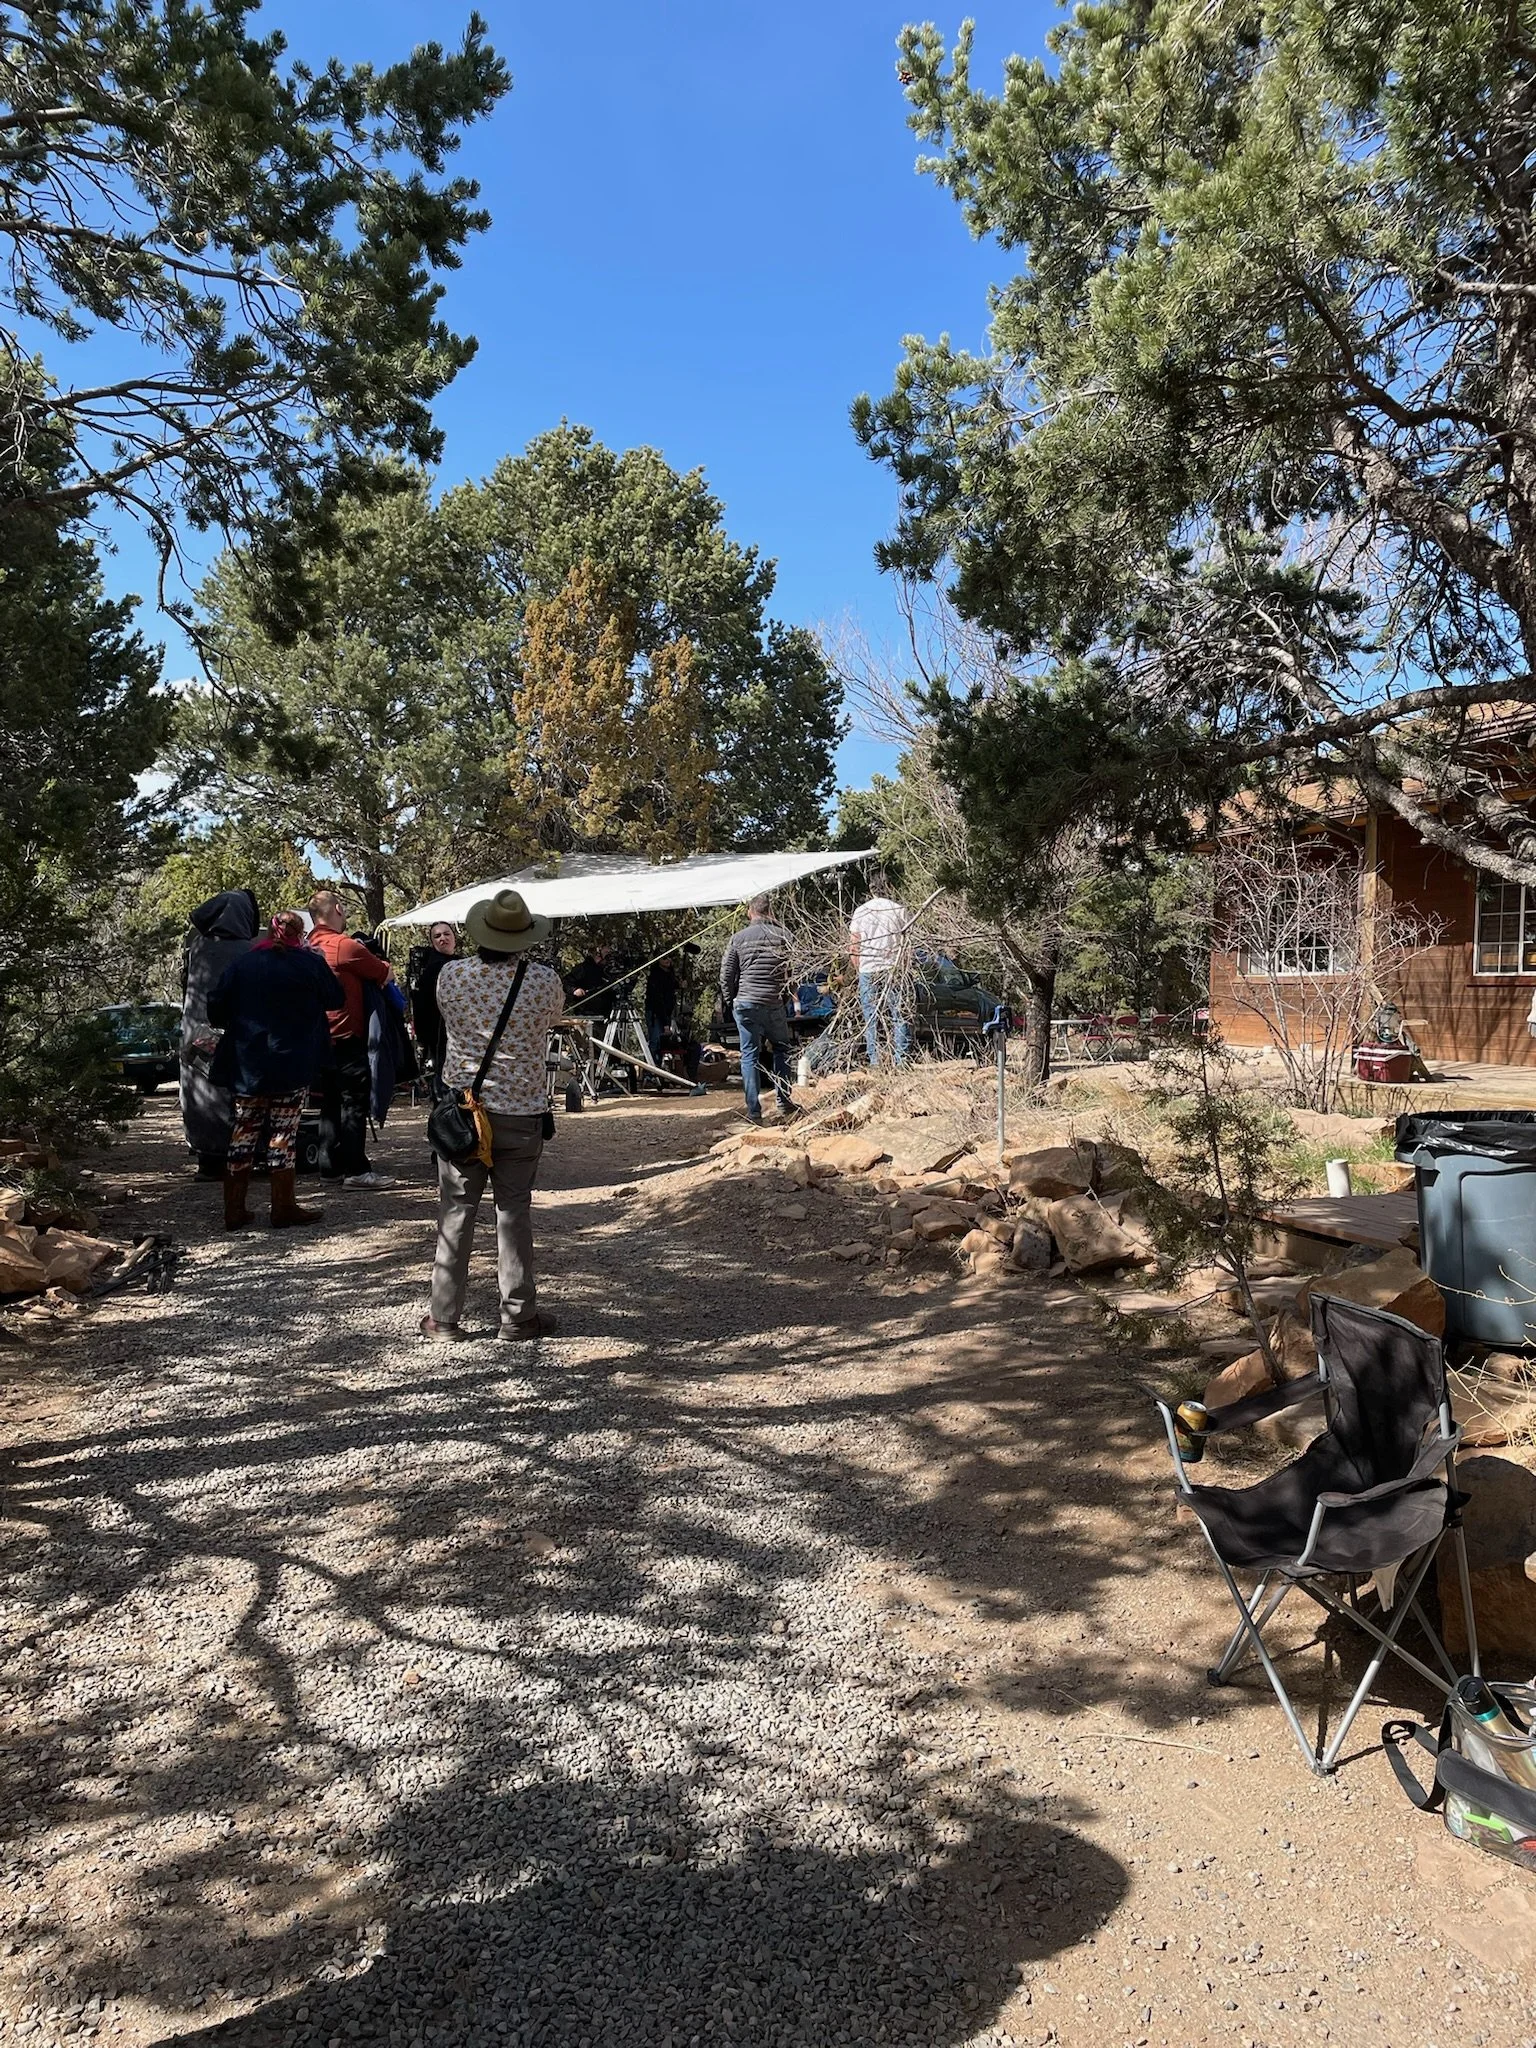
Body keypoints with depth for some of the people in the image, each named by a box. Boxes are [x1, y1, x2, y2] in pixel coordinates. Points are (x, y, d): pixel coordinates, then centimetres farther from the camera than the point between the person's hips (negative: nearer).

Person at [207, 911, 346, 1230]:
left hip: (247, 1066, 3)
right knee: (283, 1134, 1)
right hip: (293, 1066, -3)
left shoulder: (240, 964, 4)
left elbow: (215, 1009, 3)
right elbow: (336, 998, 5)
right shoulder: (309, 963, -6)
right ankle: (284, 1210, 5)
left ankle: (234, 1212, 13)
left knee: (244, 1133, 9)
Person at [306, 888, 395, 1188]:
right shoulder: (346, 946, -15)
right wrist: (382, 965, 14)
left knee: (331, 1104, 14)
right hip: (348, 1040, -8)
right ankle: (356, 1170, -4)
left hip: (322, 1040, 8)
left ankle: (330, 1165, 19)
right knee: (354, 1104, -4)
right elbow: (387, 974, -7)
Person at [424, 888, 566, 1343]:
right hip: (521, 1111, -1)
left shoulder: (451, 975, -8)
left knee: (455, 1212, 9)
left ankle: (444, 1319, 15)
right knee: (514, 1212, 8)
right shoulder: (543, 980, -12)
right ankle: (518, 1316, 15)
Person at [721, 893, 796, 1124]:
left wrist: (729, 1002, 13)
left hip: (746, 1004, -1)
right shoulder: (783, 935, 2)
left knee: (749, 1055, 3)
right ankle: (785, 1103, 17)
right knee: (781, 1050, 18)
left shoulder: (739, 938, 0)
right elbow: (792, 971, 6)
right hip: (775, 1004, 1)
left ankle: (754, 1111, 0)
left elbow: (726, 974, 2)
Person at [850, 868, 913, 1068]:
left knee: (871, 1020, 5)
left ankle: (875, 1062, 3)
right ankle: (901, 1061, 1)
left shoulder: (860, 911, 2)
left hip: (868, 970, 1)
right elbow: (906, 942, 0)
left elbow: (853, 947, 2)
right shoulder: (899, 910, 0)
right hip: (894, 969, -1)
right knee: (899, 1017, 4)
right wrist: (903, 968, 10)